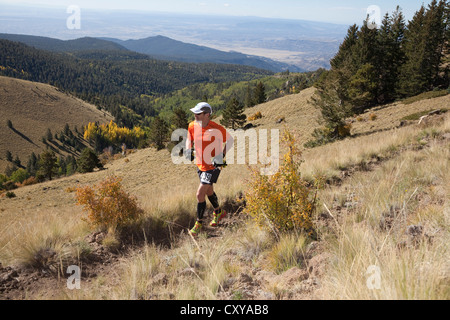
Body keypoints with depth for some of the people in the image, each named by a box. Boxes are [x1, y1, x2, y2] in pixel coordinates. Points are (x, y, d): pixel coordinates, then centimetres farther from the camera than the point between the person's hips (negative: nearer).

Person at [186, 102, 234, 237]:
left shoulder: (216, 129, -22)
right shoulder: (192, 126, -6)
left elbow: (230, 140, -10)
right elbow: (189, 138, 13)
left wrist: (221, 155, -19)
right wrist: (189, 150, -6)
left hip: (213, 165, -6)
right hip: (200, 164, 6)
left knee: (200, 194, -9)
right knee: (208, 191, 23)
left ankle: (199, 223, 11)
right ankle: (218, 212, 49)